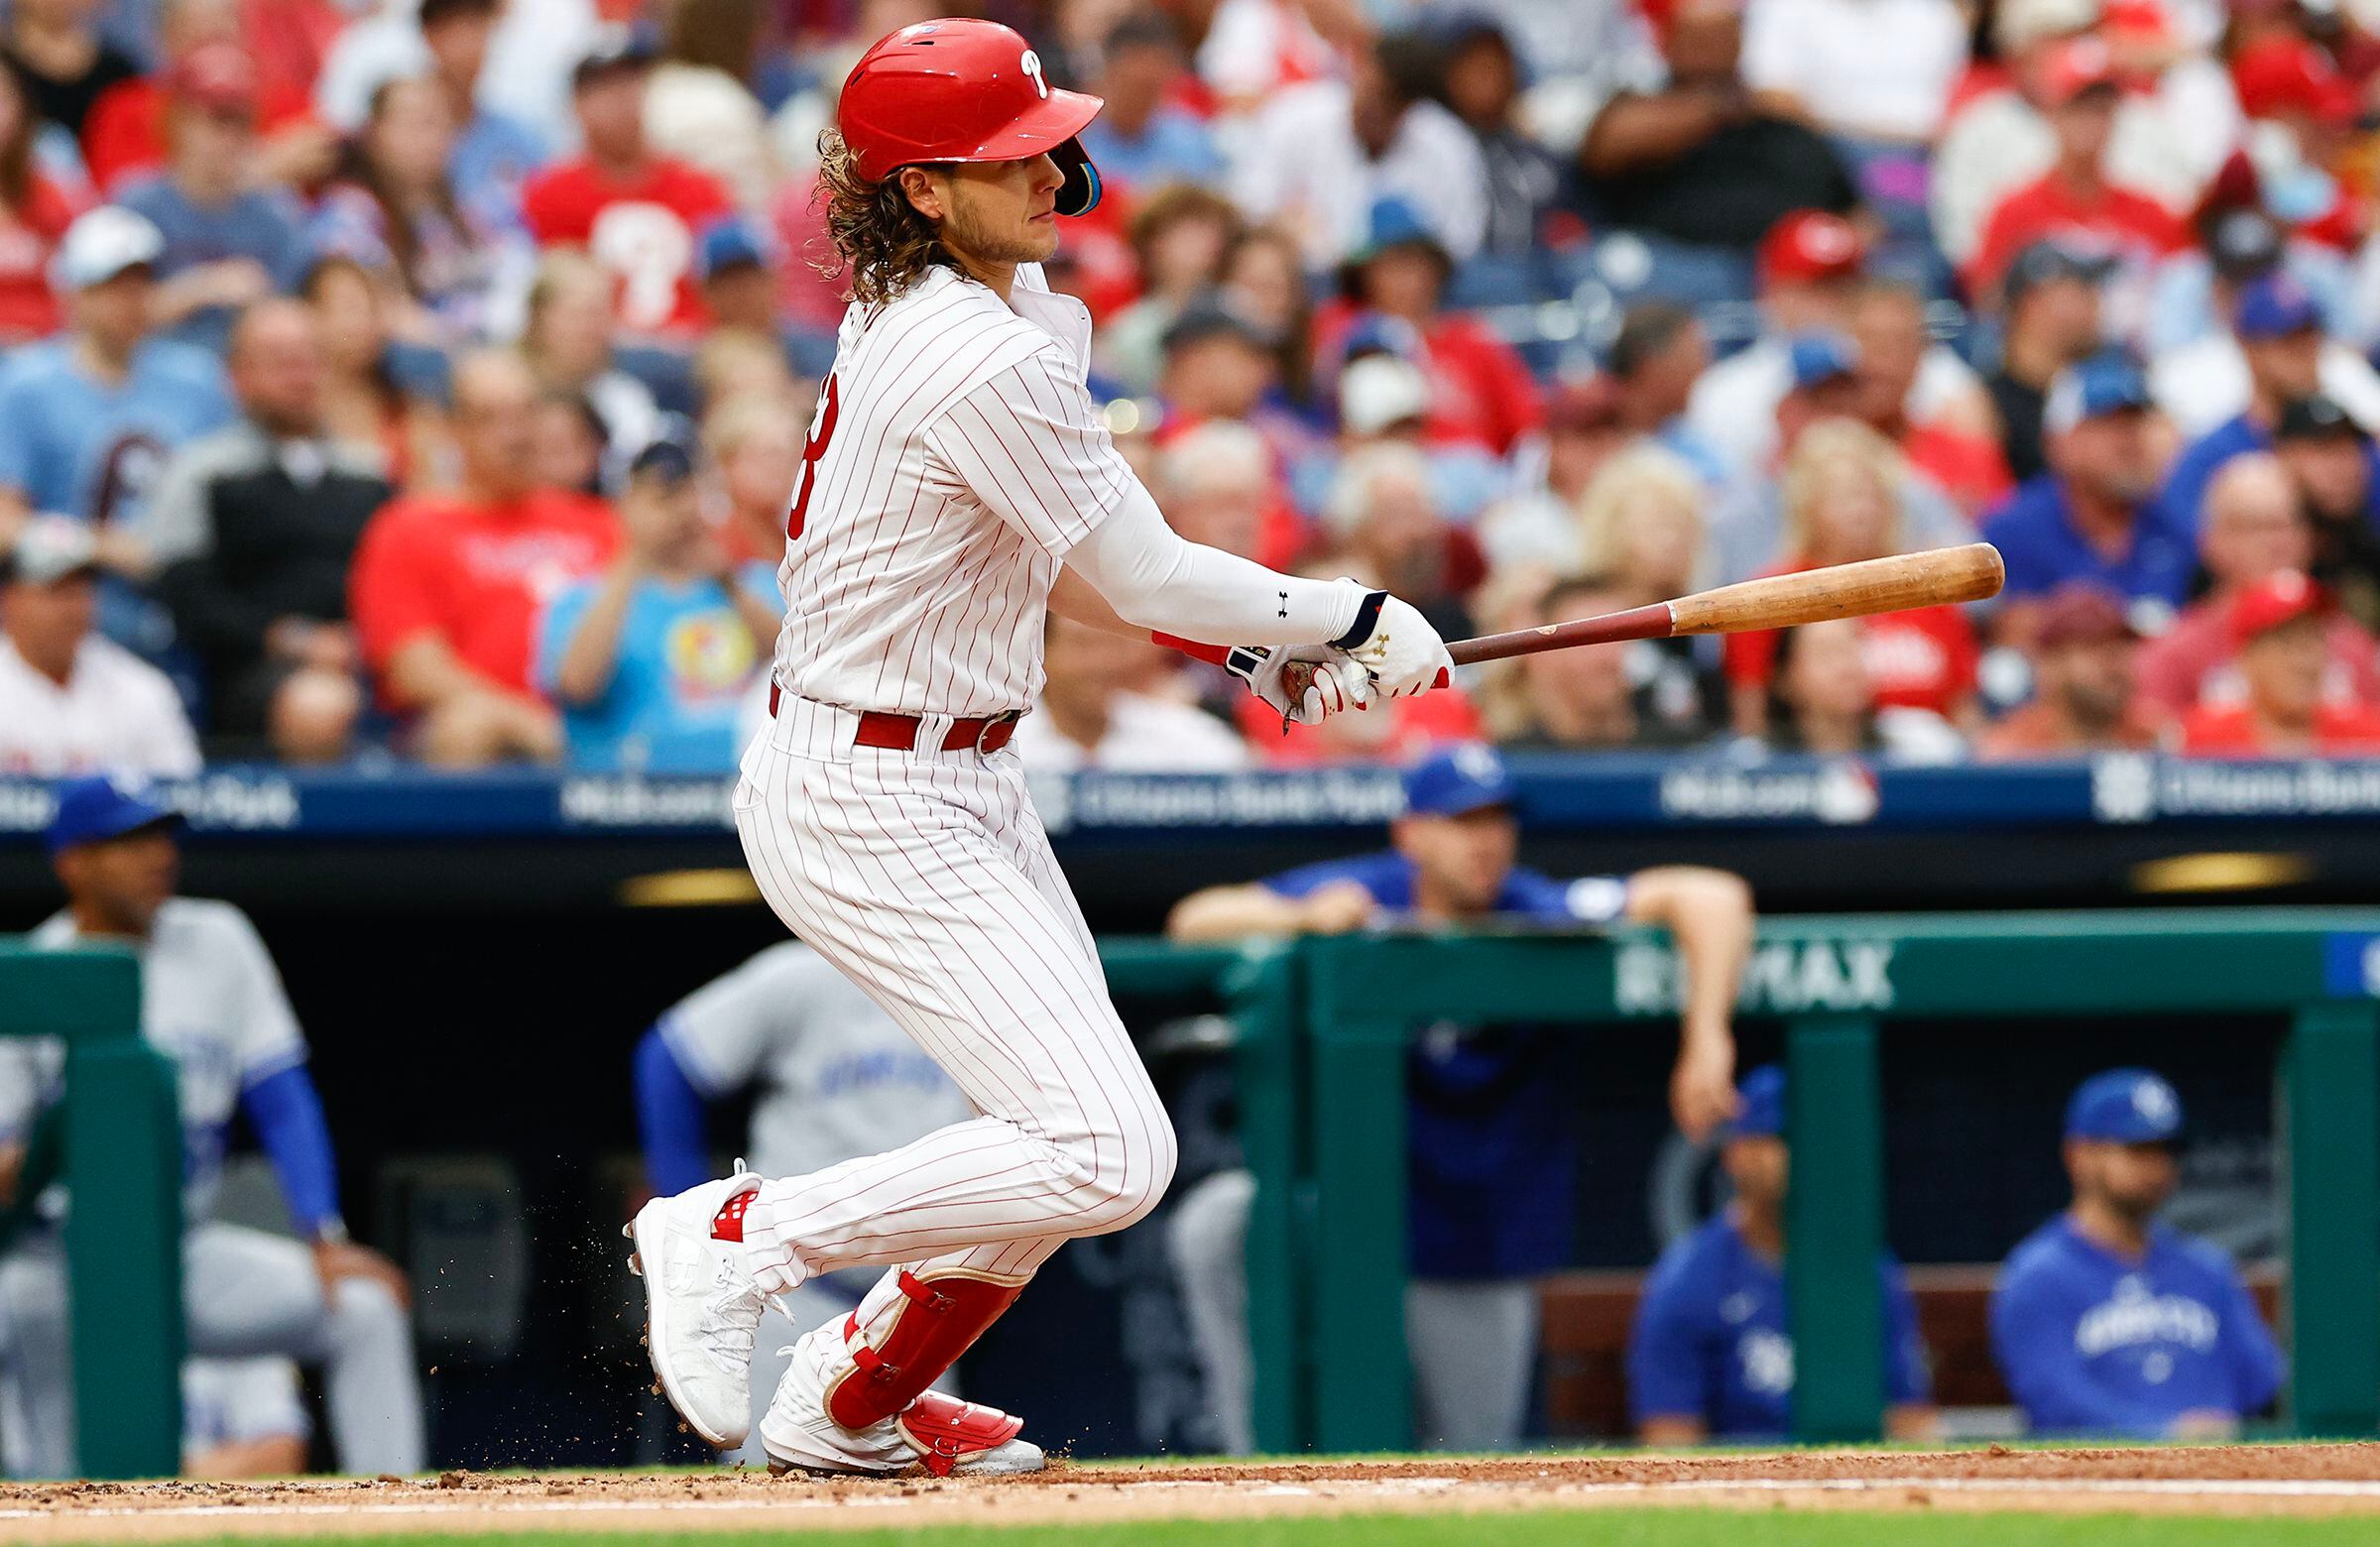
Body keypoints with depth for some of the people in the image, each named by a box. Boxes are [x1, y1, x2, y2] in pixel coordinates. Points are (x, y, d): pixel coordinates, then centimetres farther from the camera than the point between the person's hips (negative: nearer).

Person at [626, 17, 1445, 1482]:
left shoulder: (1015, 304, 6)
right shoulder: (989, 367, -25)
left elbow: (1045, 551, 17)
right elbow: (1148, 578, -17)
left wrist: (1254, 642, 7)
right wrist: (1352, 619, -3)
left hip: (963, 782, 11)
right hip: (872, 805, -11)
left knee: (1073, 1128, 20)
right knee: (1109, 1153, -16)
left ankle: (851, 1401, 33)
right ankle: (742, 1235, -5)